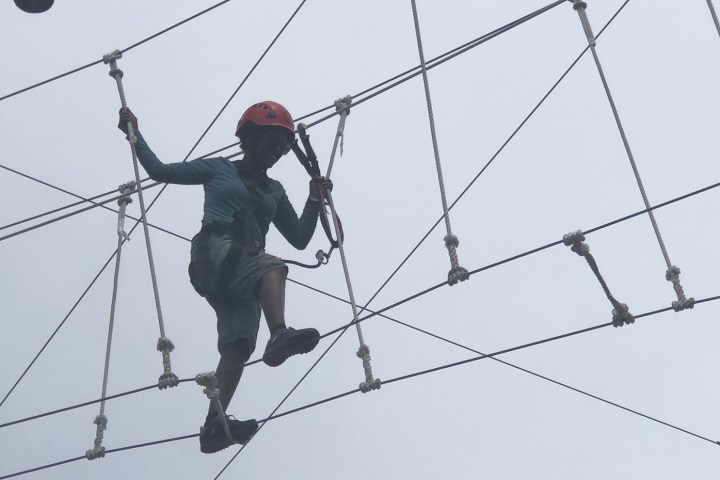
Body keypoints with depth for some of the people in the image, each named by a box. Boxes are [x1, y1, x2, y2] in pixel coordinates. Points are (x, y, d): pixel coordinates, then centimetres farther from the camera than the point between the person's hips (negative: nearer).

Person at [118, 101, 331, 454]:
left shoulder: (274, 191, 29)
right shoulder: (219, 169, 19)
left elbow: (300, 239, 25)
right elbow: (161, 171, 21)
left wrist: (315, 200, 14)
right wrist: (135, 135, 16)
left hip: (243, 272, 4)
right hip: (213, 251, -4)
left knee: (237, 344, -20)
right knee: (272, 265, -35)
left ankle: (214, 426, -31)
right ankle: (279, 336, -58)